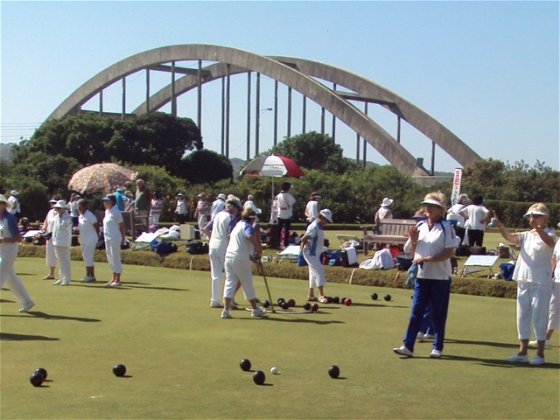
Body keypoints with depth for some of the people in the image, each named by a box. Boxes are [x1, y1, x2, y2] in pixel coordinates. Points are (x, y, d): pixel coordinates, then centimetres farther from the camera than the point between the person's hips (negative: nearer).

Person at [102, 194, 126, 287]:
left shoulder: (115, 212, -13)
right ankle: (113, 279, 22)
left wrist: (123, 237, -9)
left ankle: (117, 280, -1)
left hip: (114, 238, -9)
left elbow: (122, 225, -11)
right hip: (107, 238, 9)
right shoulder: (107, 211, 12)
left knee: (115, 259, -5)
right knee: (110, 259, 14)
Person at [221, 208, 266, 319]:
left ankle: (226, 310, -6)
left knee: (230, 283, 4)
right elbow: (250, 237, -29)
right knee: (248, 284, 6)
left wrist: (251, 256, 20)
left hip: (229, 256, 7)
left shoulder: (238, 225, 21)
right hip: (241, 259, -7)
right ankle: (255, 310, 18)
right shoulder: (247, 226, -7)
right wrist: (258, 252, -18)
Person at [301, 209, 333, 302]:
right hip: (311, 253, -10)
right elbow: (304, 238, -28)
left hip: (315, 254, 10)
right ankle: (321, 295, -12)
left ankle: (311, 295, 22)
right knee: (319, 271, -12)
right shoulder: (314, 227, -21)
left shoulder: (319, 226, 10)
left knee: (314, 273, 14)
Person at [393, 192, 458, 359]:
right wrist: (413, 239, -5)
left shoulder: (446, 227, -6)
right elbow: (410, 251, 14)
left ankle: (437, 347, 14)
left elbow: (449, 252, -12)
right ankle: (408, 346, 2)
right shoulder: (419, 226, 9)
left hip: (440, 277, -4)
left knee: (438, 314, 5)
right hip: (421, 275, 4)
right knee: (416, 311, 2)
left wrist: (428, 259, -19)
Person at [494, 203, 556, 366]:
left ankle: (540, 354, 8)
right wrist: (500, 226, -24)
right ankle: (522, 352, 19)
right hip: (523, 280, 6)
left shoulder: (549, 234, -5)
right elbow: (510, 237, -6)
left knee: (539, 316, -2)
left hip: (541, 282, -6)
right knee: (522, 316, 10)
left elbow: (549, 241, -29)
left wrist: (538, 228, -46)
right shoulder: (526, 235, 10)